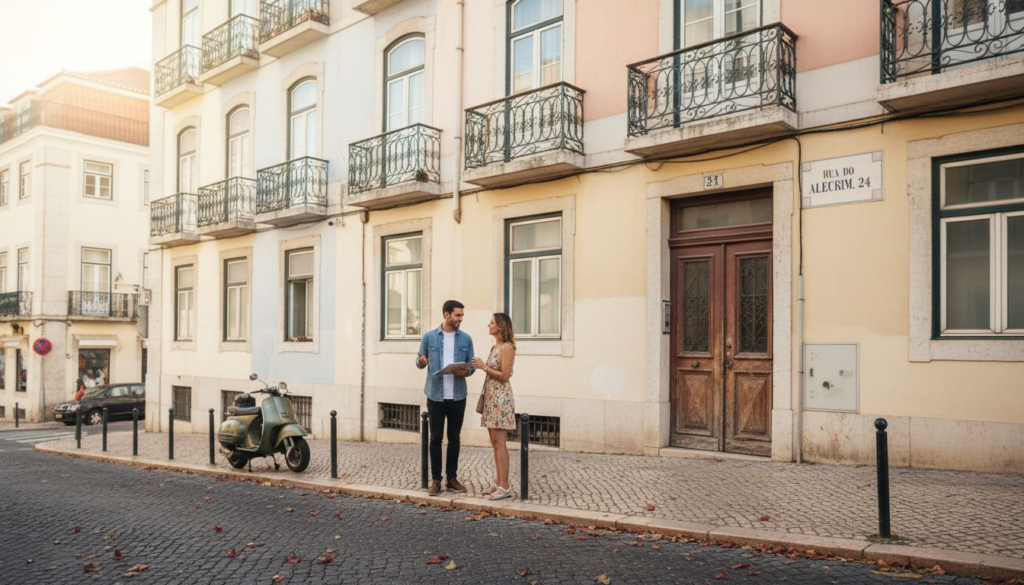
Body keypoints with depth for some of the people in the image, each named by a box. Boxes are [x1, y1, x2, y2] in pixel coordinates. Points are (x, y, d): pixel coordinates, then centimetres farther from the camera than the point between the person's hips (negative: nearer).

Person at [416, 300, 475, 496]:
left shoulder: (466, 339, 5)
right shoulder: (429, 337, 0)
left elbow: (472, 365, 7)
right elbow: (419, 362, 6)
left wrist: (466, 371, -15)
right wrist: (421, 362, -17)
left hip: (458, 396, 2)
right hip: (436, 395, -2)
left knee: (454, 438, 9)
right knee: (436, 438, 4)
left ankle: (452, 478, 19)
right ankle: (435, 479, 12)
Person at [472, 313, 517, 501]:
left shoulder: (507, 347, -12)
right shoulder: (495, 347, 15)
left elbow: (504, 375, -16)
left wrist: (484, 366, -13)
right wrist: (480, 366, 7)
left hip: (501, 397, -9)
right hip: (491, 396, 9)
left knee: (499, 443, -8)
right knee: (495, 442, 10)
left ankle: (505, 487, -5)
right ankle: (499, 483, 15)